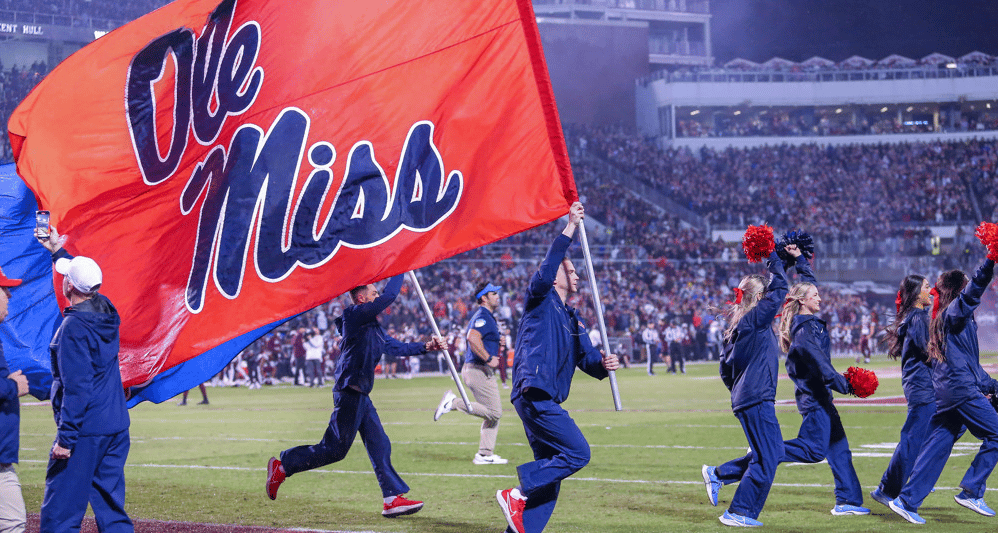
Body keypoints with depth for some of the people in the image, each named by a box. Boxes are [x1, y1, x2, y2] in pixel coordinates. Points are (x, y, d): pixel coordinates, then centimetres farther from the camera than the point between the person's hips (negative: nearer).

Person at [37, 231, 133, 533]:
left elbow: (76, 388, -21)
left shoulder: (74, 327, -16)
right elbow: (86, 279, 31)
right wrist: (58, 251, 44)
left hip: (84, 431, -8)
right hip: (117, 429, 9)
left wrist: (65, 438, -21)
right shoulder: (107, 313, 7)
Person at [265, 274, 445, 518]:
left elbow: (394, 346, 22)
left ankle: (393, 498, 5)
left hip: (361, 396, 10)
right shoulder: (356, 315, -11)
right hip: (349, 393, -10)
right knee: (335, 449, -6)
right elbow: (389, 296, -16)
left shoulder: (372, 326, 19)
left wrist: (425, 347, 13)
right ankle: (282, 466, 4)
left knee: (380, 446, 6)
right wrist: (400, 268, -5)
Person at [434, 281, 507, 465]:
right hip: (479, 370, -11)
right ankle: (454, 402, -10)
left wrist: (498, 342, 16)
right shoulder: (483, 316, -13)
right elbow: (473, 337, -29)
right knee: (494, 412, -12)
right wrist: (488, 358, -24)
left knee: (493, 414, 11)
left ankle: (485, 455, 11)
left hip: (473, 369, 11)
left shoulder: (485, 317, 20)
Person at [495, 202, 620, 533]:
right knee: (577, 453, -16)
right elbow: (546, 271, -20)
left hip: (546, 400, 10)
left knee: (550, 471, 7)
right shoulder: (541, 300, 1)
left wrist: (603, 363, -7)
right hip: (533, 392, -10)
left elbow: (586, 357, 17)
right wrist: (570, 229, -21)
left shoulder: (572, 319, 25)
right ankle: (517, 494, -14)